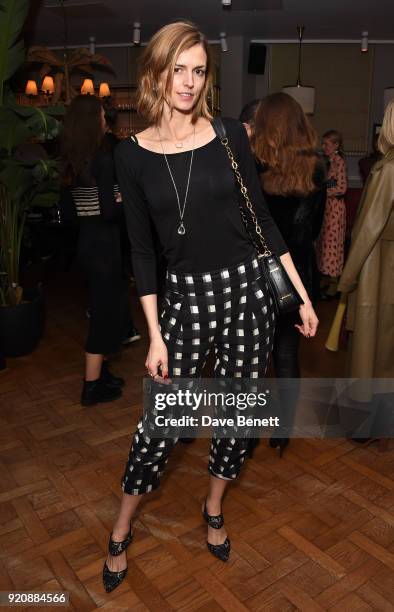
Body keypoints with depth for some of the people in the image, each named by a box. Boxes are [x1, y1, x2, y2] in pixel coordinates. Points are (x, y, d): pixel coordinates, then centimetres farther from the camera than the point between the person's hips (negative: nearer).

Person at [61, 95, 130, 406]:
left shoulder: (72, 162, 8)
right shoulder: (103, 159, -16)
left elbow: (69, 207, 13)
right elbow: (109, 211, -22)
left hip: (87, 241, 8)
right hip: (104, 244, -8)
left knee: (105, 308, 20)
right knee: (106, 311, 3)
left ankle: (99, 372, 31)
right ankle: (92, 386, 13)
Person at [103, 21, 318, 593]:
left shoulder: (230, 135, 0)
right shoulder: (133, 154, -1)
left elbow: (263, 218, 4)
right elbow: (142, 250, 0)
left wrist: (302, 295, 3)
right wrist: (155, 335, -3)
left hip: (245, 290, 2)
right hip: (184, 297, -1)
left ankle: (214, 509, 40)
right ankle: (121, 532, 30)